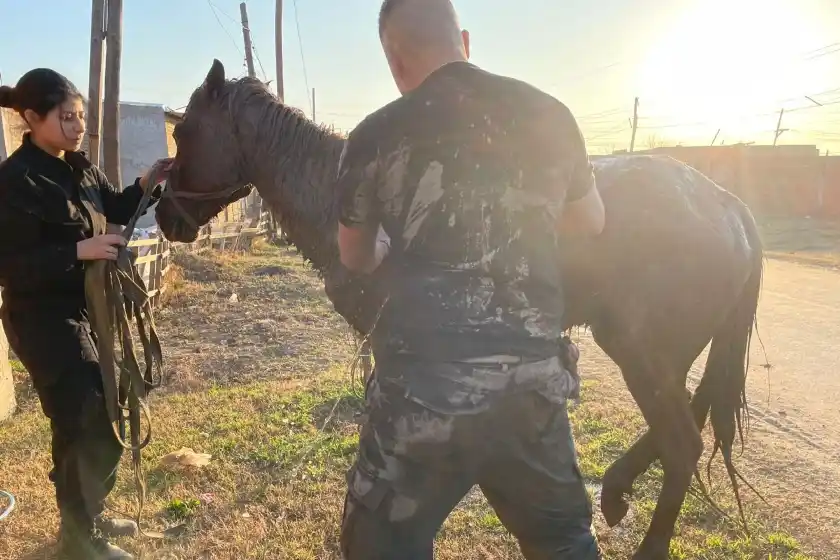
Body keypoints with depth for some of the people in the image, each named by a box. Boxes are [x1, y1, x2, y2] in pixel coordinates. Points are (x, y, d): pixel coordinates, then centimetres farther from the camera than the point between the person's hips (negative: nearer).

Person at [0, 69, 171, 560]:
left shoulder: (80, 167, 5)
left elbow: (114, 211, 17)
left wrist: (147, 185, 0)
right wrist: (79, 250, -30)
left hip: (90, 309, 8)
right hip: (46, 321, -8)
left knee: (94, 420, 18)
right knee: (90, 429, -1)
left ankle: (87, 515, 38)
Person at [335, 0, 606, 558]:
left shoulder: (375, 136, -6)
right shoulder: (552, 116, 1)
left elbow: (356, 258, 10)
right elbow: (591, 223, 18)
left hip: (426, 387, -3)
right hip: (536, 378, 4)